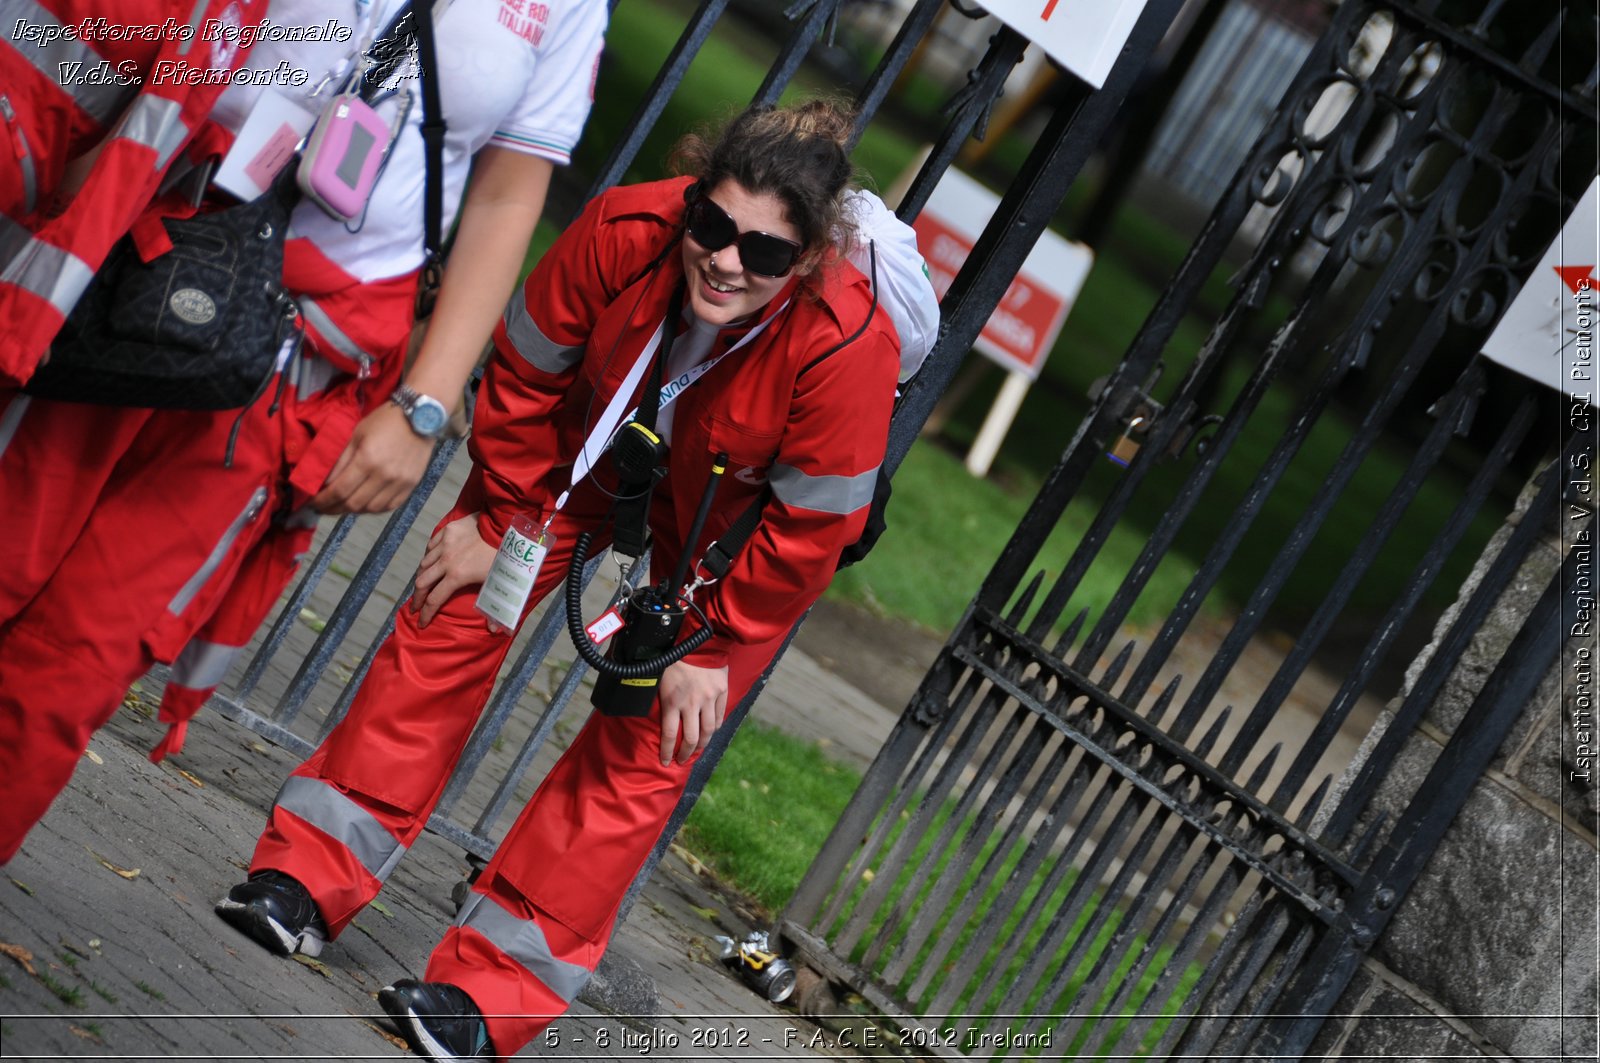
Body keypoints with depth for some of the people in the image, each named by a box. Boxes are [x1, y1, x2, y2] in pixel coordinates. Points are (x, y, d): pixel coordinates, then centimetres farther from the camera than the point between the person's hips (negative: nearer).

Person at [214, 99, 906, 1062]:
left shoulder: (851, 348, -40)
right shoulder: (625, 232, -33)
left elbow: (806, 531, -25)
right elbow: (527, 378, -14)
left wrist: (709, 643, -16)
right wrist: (497, 522, -6)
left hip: (734, 533, -3)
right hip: (600, 447, 3)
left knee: (643, 748, -6)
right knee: (454, 620, -2)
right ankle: (309, 879, 6)